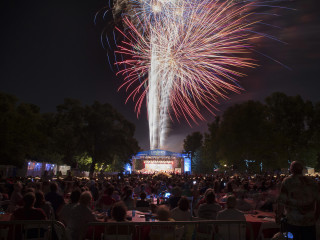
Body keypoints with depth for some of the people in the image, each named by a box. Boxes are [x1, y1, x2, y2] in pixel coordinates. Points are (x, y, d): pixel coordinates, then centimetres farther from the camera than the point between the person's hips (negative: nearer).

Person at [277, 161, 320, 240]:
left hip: (292, 222, -2)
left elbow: (282, 203, -11)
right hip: (309, 222, 3)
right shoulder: (312, 182, 1)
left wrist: (278, 217, 1)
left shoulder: (286, 182, -9)